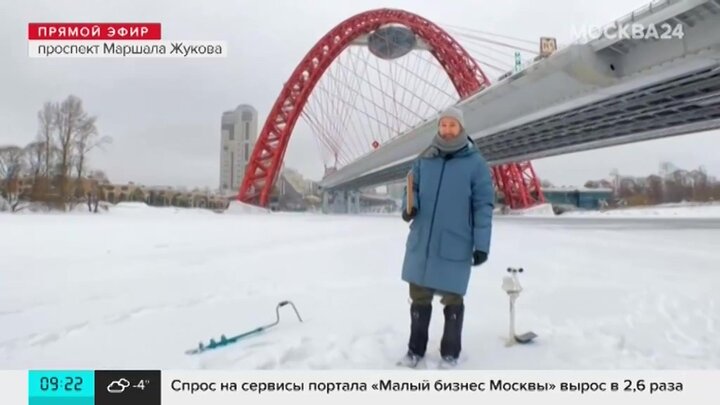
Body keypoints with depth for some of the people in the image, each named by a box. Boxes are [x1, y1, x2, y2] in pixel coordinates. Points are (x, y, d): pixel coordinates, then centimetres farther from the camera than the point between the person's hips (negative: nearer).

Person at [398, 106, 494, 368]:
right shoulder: (424, 159, 6)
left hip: (455, 246, -3)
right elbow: (412, 188, 15)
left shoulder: (475, 163, -4)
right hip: (421, 243, 4)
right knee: (419, 297, 14)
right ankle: (415, 349, 32)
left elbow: (483, 206, -5)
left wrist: (481, 245, -9)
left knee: (452, 300, 9)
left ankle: (450, 352, 29)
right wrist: (409, 206, -8)